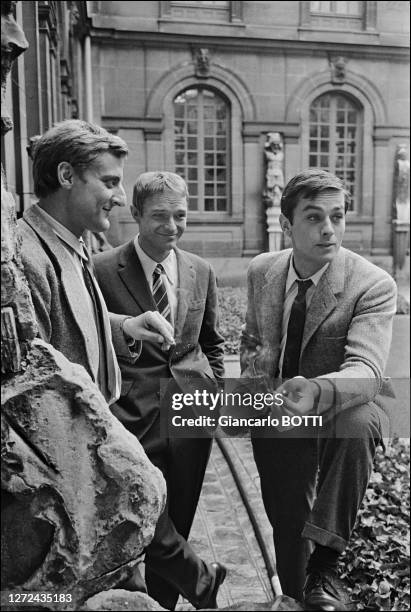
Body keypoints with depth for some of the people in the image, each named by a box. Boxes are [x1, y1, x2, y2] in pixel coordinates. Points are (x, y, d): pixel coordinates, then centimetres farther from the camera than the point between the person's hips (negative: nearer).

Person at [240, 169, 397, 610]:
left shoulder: (373, 285, -19)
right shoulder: (261, 271, -5)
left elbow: (365, 369, -31)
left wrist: (315, 391, -51)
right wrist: (252, 380, -5)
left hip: (344, 407, -3)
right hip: (275, 410, 4)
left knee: (357, 423, -37)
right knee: (286, 521, 12)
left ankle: (325, 566, -20)